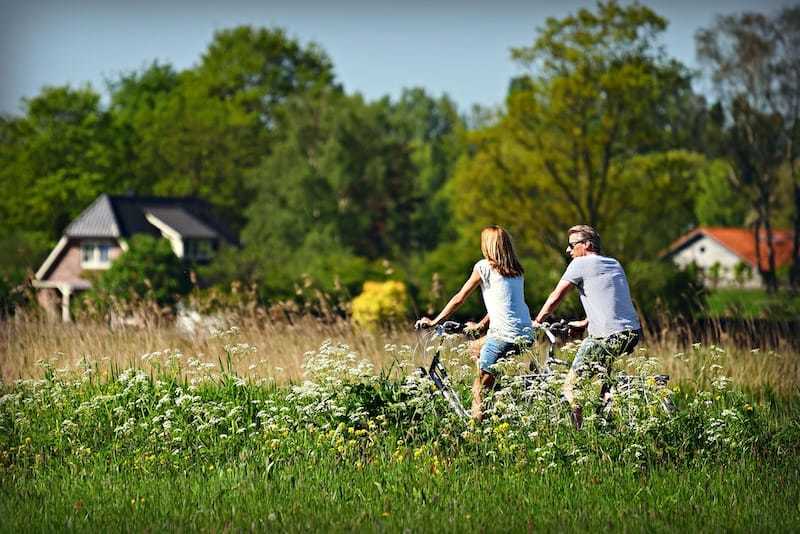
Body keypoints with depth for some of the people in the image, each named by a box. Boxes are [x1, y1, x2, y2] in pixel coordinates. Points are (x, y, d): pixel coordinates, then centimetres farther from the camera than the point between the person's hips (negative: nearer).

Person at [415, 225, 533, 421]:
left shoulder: (485, 266, 0)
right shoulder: (517, 270, 18)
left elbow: (459, 298, 4)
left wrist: (434, 322, 12)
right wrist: (481, 325, 36)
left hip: (504, 336, -7)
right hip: (526, 336, 7)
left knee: (479, 389, -1)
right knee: (475, 348, 29)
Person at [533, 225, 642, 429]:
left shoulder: (580, 264, 0)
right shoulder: (615, 264, 22)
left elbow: (555, 298, 3)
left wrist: (537, 322, 16)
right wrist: (584, 323, 39)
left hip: (609, 337, -8)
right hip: (633, 333, 8)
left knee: (570, 387, -3)